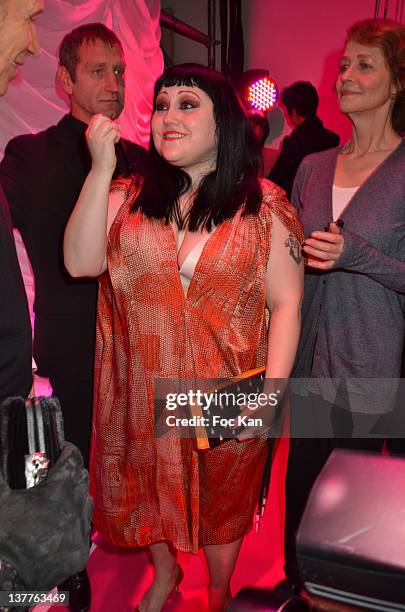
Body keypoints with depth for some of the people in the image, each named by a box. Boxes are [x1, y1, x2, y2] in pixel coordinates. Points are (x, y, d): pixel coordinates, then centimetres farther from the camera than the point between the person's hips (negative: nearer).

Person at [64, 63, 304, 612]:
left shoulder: (264, 206, -7)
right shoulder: (129, 196, 0)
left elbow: (286, 303, -8)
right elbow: (81, 262, -11)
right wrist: (101, 168, -14)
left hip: (227, 397, -2)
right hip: (142, 394, 3)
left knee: (221, 500, 19)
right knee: (148, 487, 22)